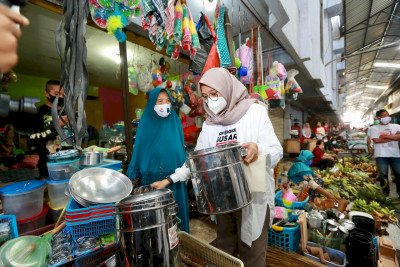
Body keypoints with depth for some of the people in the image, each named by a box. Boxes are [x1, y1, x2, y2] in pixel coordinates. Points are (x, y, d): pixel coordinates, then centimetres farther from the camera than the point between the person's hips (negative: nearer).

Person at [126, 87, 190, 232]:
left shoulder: (175, 121, 2)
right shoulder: (146, 123, -5)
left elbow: (181, 148, 8)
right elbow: (139, 150, 0)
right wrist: (135, 174, 1)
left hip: (174, 177, 2)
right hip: (152, 178, -2)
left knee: (176, 209, 14)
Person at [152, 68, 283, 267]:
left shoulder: (255, 111, -6)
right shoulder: (209, 123, 5)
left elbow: (277, 151, -8)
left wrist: (258, 149, -30)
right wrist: (170, 179, 2)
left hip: (253, 197, -3)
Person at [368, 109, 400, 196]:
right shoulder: (374, 128, 4)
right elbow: (376, 140, -9)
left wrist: (386, 136, -10)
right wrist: (393, 138, -2)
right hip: (381, 155, -3)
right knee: (383, 176, 2)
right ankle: (386, 195, 14)